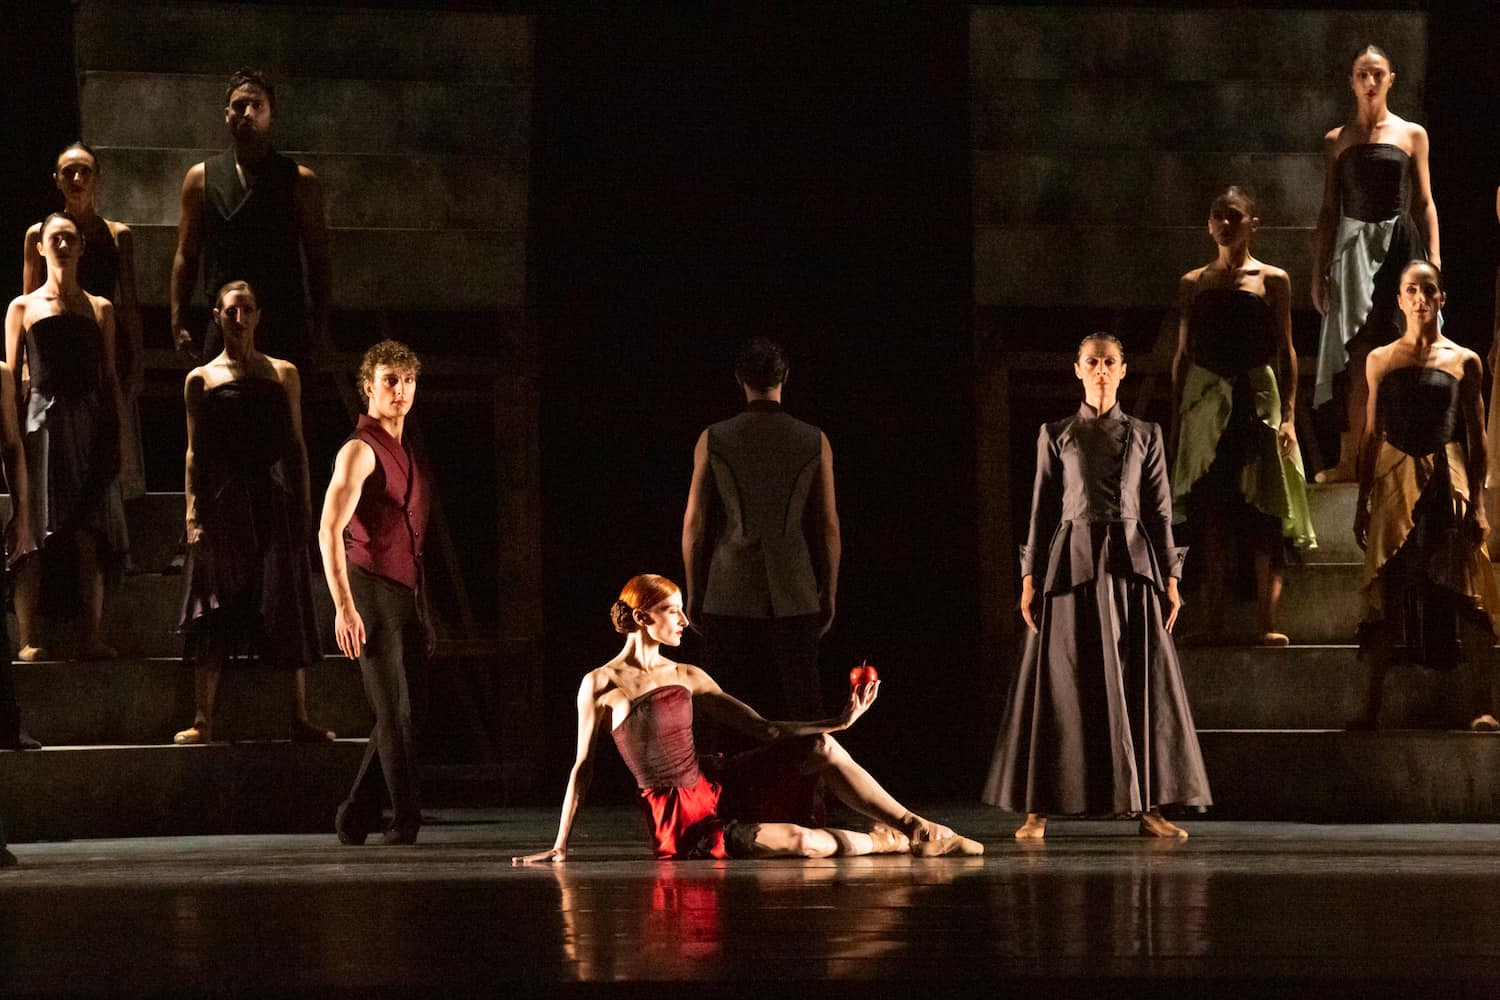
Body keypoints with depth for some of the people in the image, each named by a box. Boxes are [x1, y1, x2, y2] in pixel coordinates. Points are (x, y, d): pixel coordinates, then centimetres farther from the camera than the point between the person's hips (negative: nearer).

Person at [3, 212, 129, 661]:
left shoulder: (99, 309, 14)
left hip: (90, 424, 2)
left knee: (90, 537, -2)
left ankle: (93, 637, -2)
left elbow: (110, 377, 15)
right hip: (43, 418, -2)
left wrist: (118, 433, 6)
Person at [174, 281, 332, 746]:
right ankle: (202, 721, -4)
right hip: (223, 503, -1)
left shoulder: (284, 374, 12)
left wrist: (303, 507, 3)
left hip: (276, 500, 1)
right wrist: (193, 514, -2)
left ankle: (300, 718, 1)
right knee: (216, 609, -4)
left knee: (287, 607, -1)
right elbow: (195, 450, 7)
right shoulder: (201, 380, 9)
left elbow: (297, 445, 11)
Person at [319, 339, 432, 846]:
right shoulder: (360, 451, -8)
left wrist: (426, 612, 22)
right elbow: (330, 530, -17)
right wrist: (343, 606, -24)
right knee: (394, 713, -9)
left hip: (409, 594, 8)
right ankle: (406, 821, -6)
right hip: (372, 588, -8)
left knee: (404, 714, 7)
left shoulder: (412, 456, 18)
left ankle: (355, 819, 15)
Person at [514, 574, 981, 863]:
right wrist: (560, 845, -4)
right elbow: (583, 767, -2)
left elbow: (762, 729, 9)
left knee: (821, 748, -12)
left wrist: (839, 721, 1)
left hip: (717, 787, 7)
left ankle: (917, 828, -3)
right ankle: (884, 842, -3)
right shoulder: (600, 685, -7)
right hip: (677, 821, -7)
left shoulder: (687, 678, 10)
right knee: (801, 841, -30)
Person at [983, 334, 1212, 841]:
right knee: (1059, 685, -3)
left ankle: (1149, 808, 1)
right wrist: (1030, 576, 0)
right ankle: (1037, 809, -2)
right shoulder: (1055, 436, 8)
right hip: (1071, 564, -1)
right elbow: (1042, 509, 7)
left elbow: (1160, 511, 9)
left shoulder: (1145, 436, 10)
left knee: (1141, 684, -2)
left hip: (1130, 562, 1)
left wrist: (1169, 578, 2)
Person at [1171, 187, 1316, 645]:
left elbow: (1285, 352, 2)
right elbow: (1183, 354, 13)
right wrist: (1176, 415, 9)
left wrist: (1288, 415, -5)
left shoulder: (1272, 280, 3)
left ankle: (1266, 623, -8)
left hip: (1257, 397, -2)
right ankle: (1211, 620, 3)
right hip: (1206, 400, 2)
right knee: (1210, 509, 1)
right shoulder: (1193, 284, 10)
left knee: (1264, 512, -5)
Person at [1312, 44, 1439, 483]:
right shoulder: (1337, 141, 9)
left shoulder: (1411, 135, 6)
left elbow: (1424, 203, 7)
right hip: (1353, 246, 1)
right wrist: (1319, 270, 7)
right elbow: (1329, 208, 11)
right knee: (1357, 357, -3)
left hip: (1398, 244, -1)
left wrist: (1434, 261, 0)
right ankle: (1350, 459, -3)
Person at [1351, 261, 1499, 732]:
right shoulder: (1381, 360, 10)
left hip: (1448, 481, -2)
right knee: (1387, 595, 1)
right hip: (1395, 481, 2)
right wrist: (1362, 501, 9)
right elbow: (1371, 434, 12)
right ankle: (1372, 706, 4)